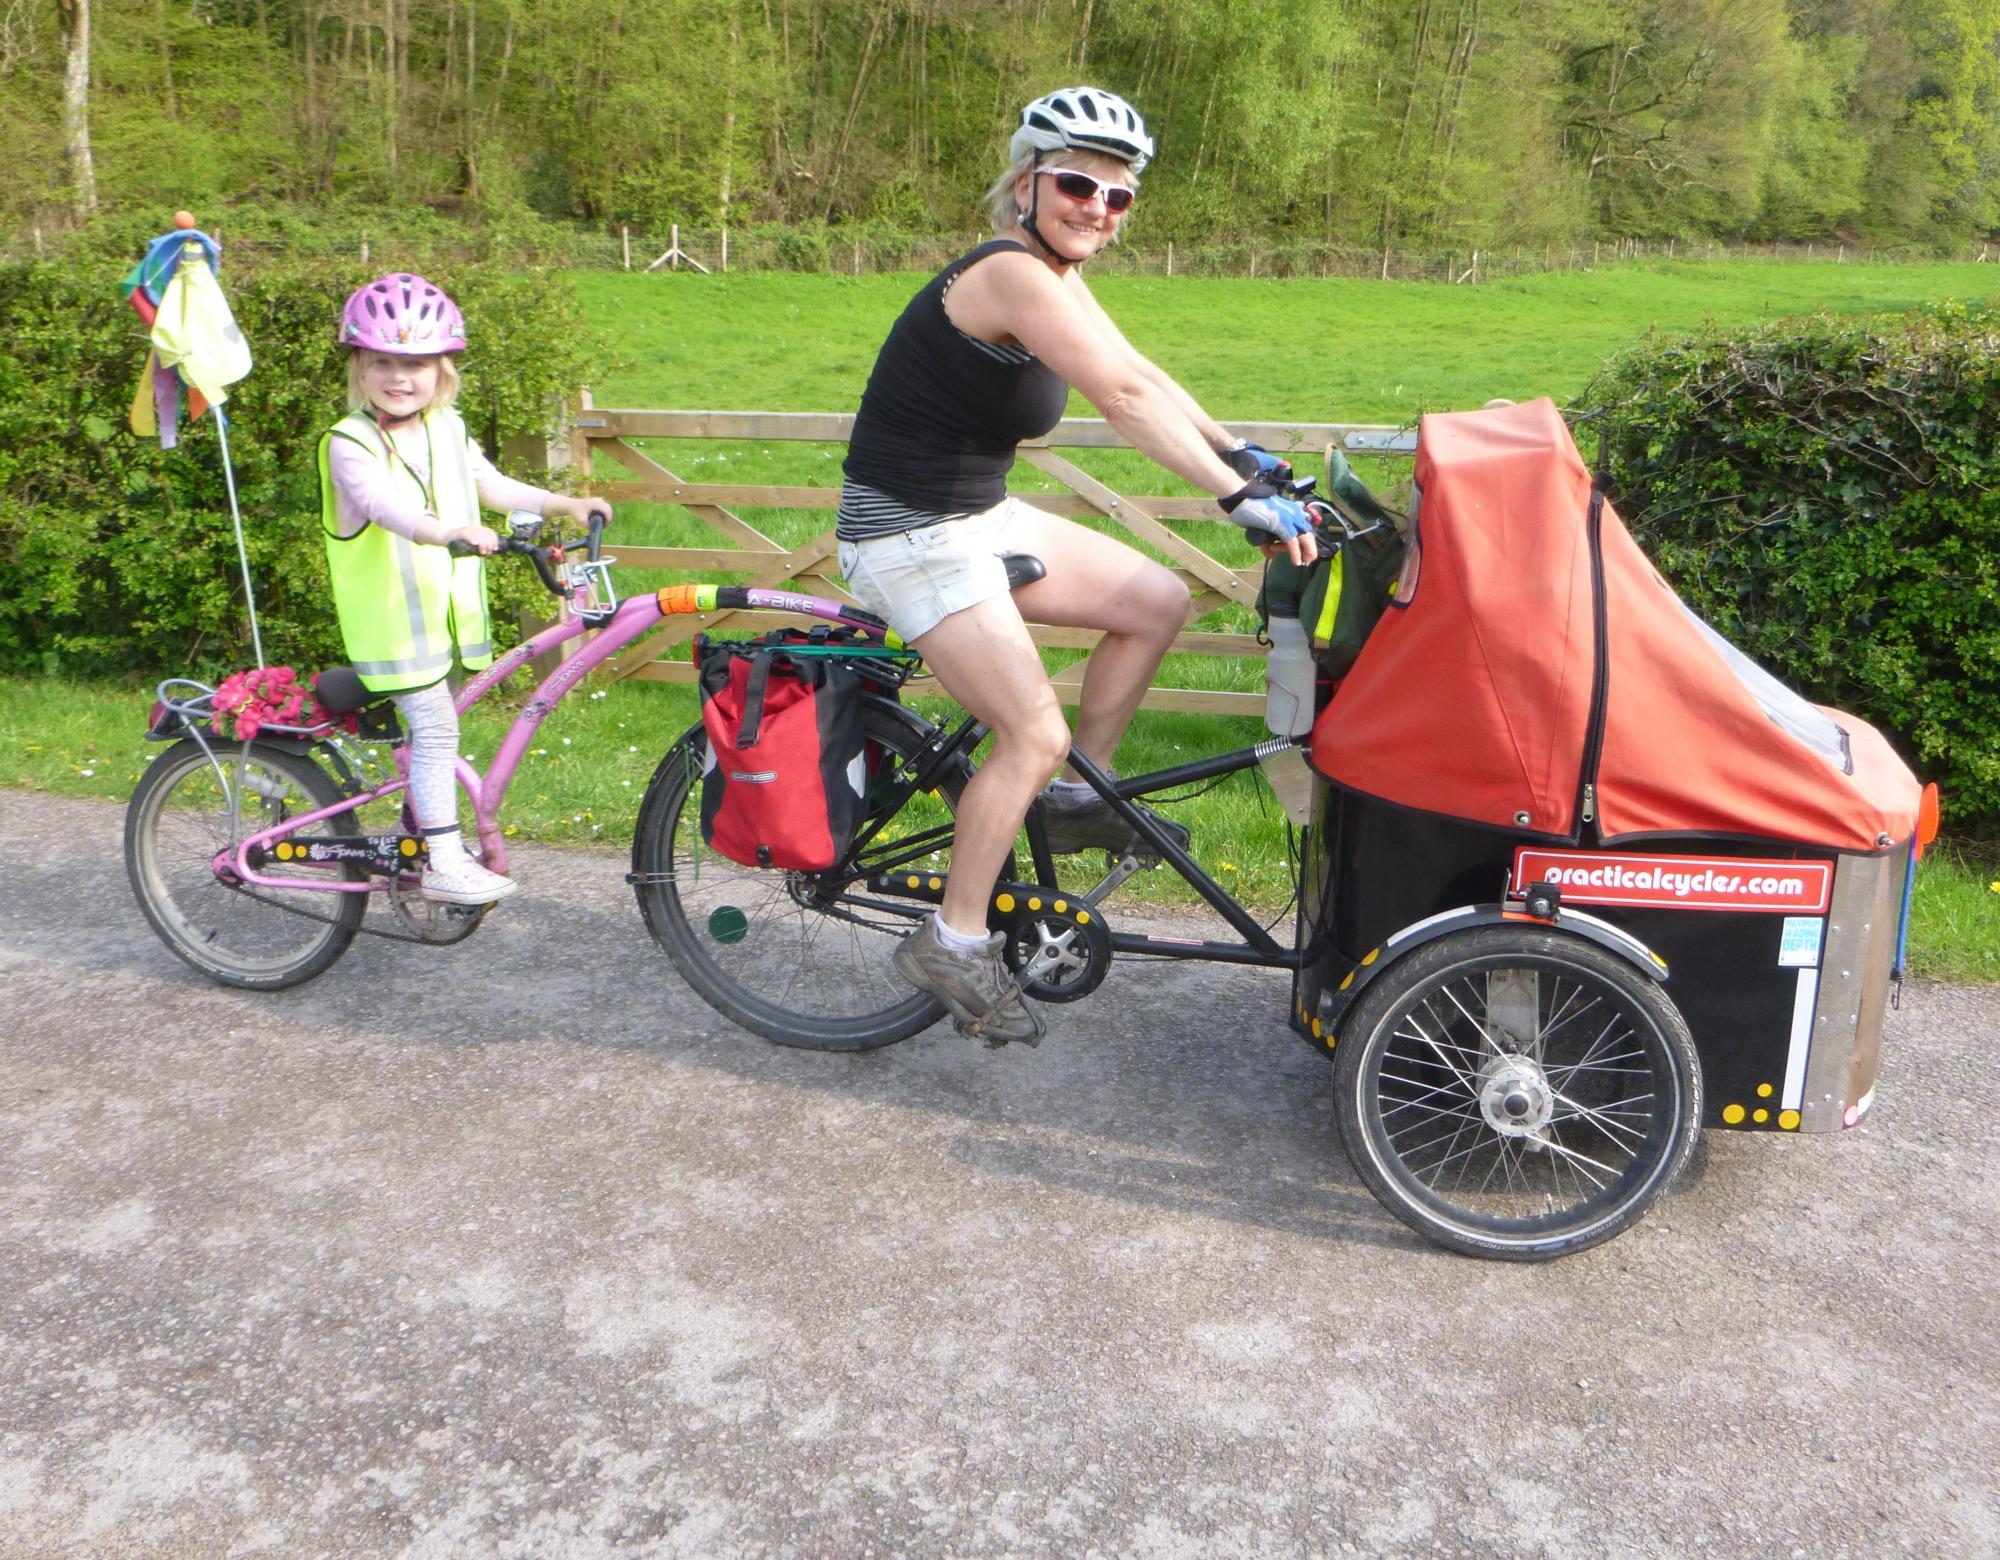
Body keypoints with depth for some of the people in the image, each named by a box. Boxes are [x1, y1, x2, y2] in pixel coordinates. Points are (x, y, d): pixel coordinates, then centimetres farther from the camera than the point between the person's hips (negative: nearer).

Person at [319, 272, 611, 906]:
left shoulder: (447, 431, 9)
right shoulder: (350, 444, -14)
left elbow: (491, 486, 18)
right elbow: (384, 504, -32)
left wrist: (564, 503, 9)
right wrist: (450, 532, -49)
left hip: (445, 609, 7)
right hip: (392, 616, -7)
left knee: (429, 729, 17)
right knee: (433, 729, -10)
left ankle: (423, 835, 32)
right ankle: (443, 862, -4)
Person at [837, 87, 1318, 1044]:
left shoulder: (1055, 277, 8)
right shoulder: (1012, 274, -22)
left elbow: (1145, 376, 12)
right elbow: (1126, 398, -30)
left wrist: (1244, 454, 6)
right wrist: (1241, 497, -32)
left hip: (976, 517, 10)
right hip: (907, 533, -10)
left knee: (1158, 601, 8)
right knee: (1035, 733, -15)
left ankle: (1078, 796, 18)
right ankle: (953, 943, -1)